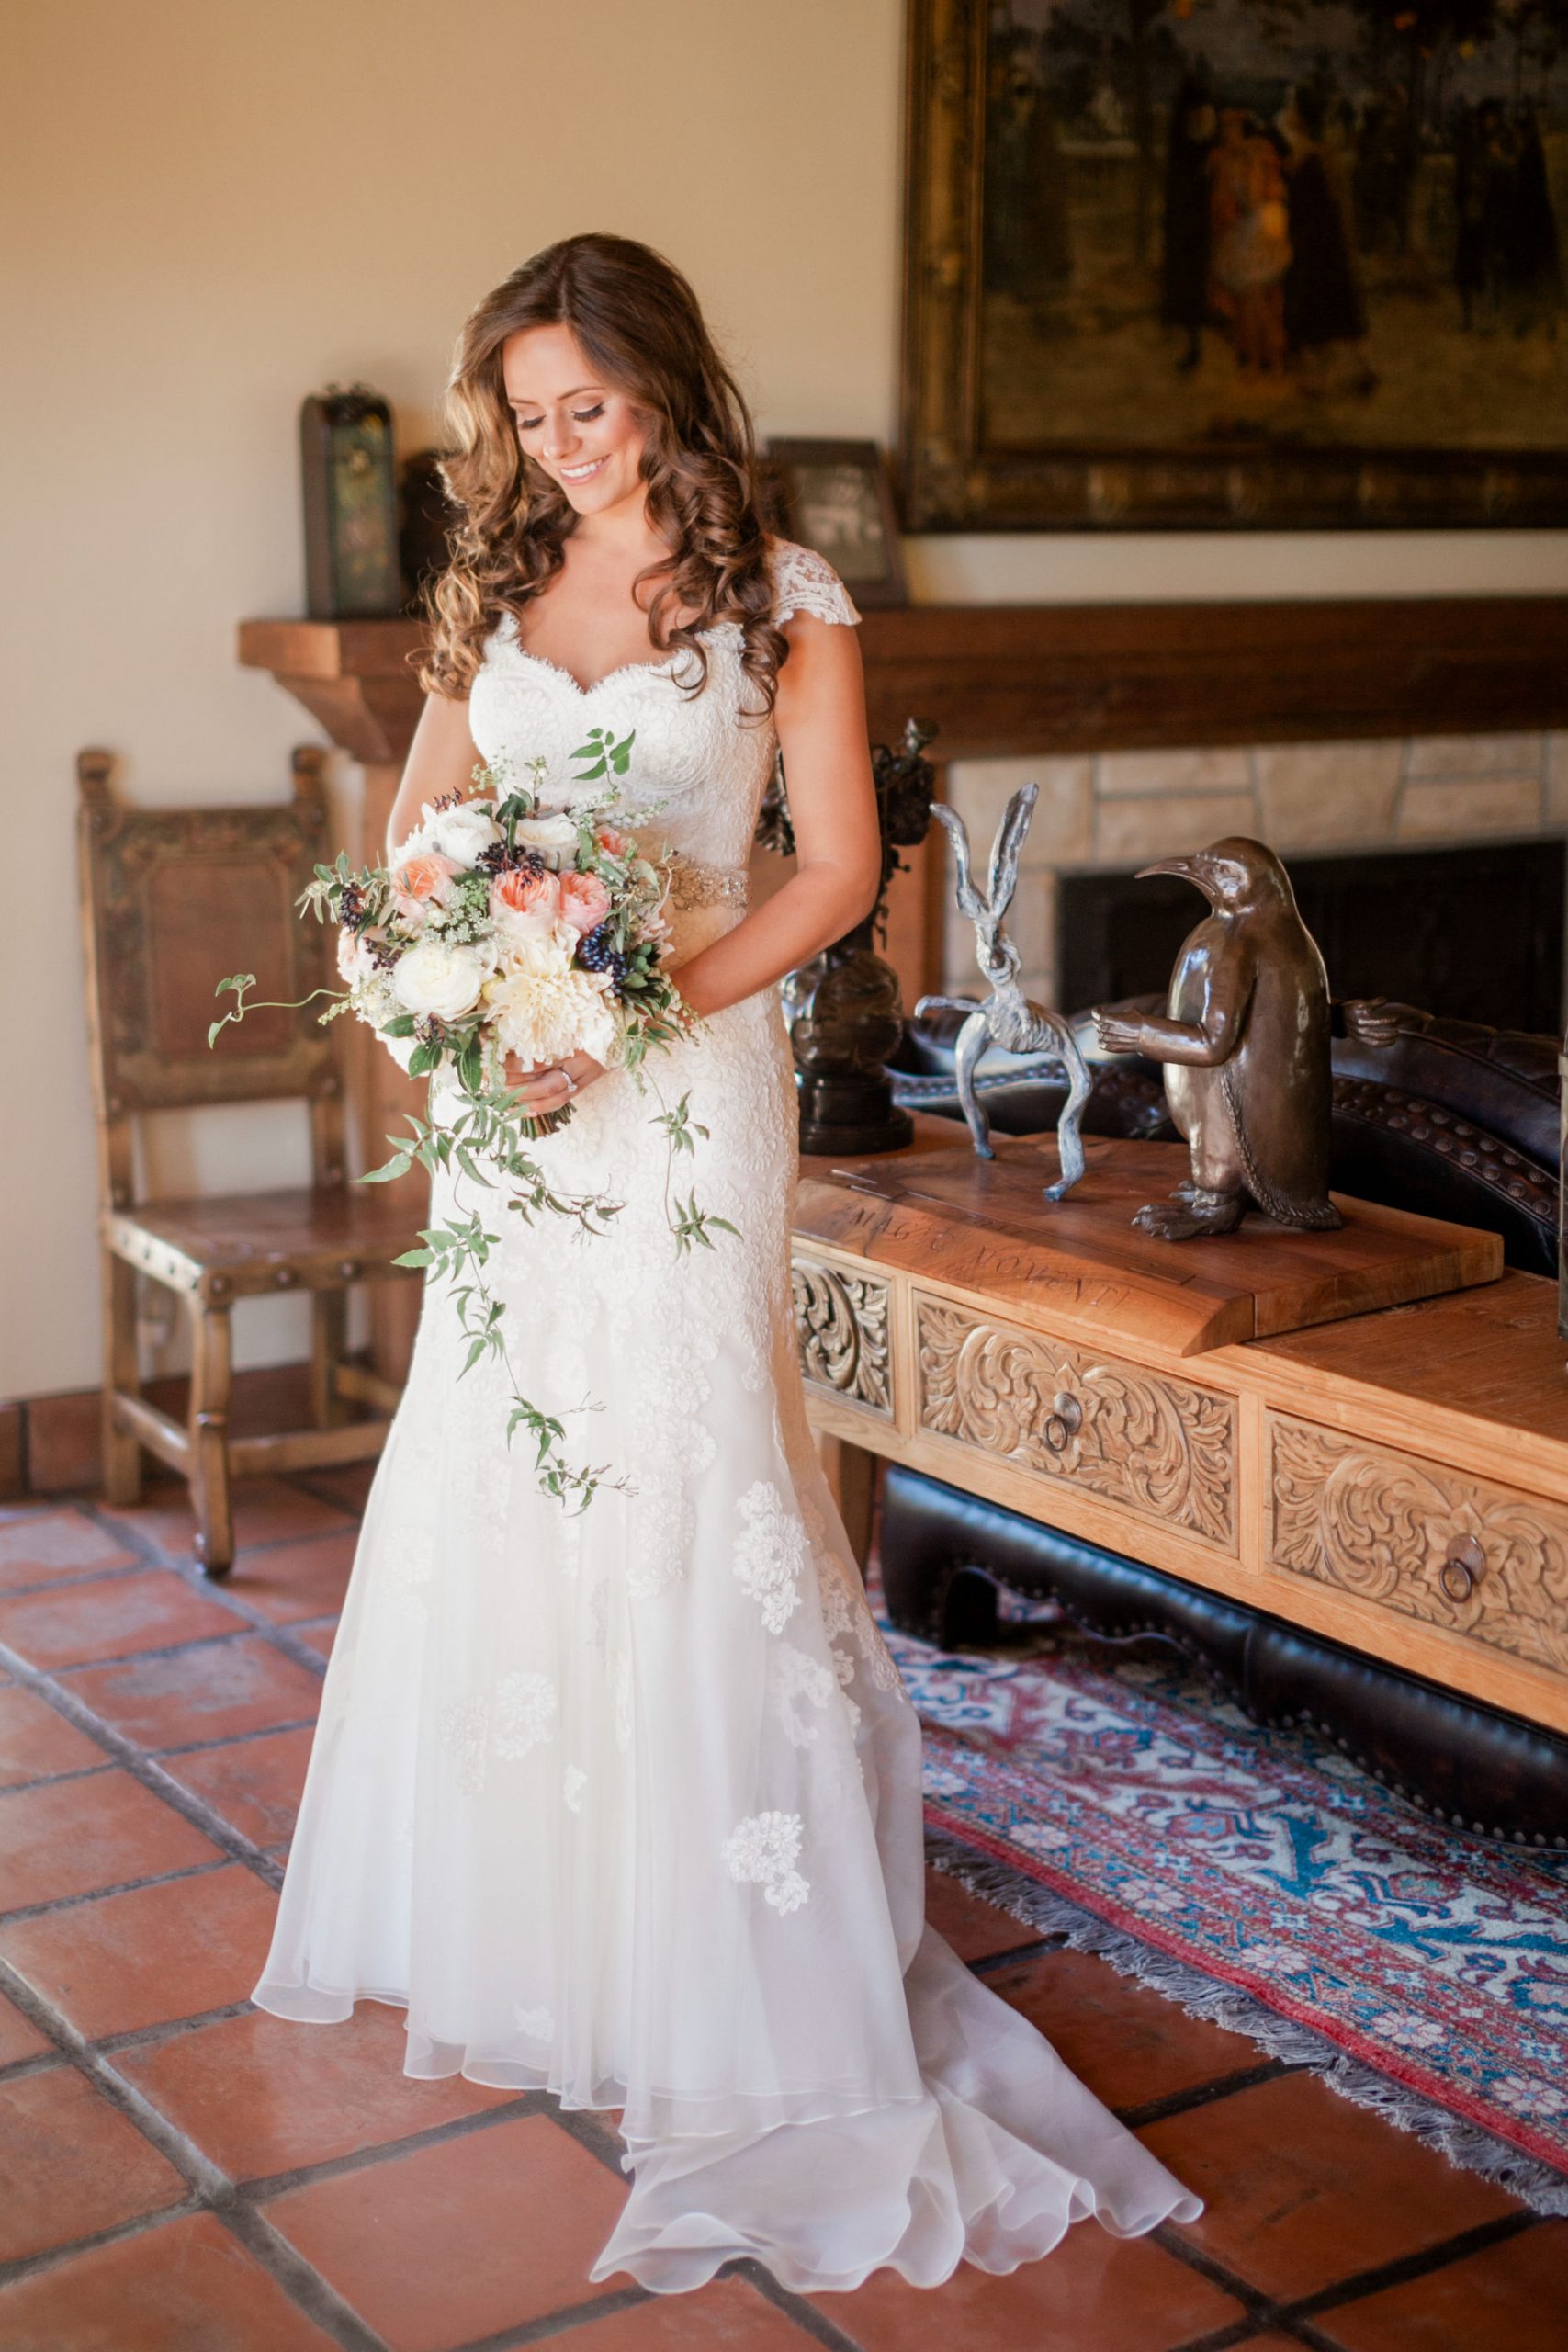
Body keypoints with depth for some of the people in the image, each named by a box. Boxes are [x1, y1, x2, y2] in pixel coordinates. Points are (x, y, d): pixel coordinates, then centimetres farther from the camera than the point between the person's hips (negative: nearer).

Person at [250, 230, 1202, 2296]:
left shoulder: (782, 600, -3)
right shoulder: (498, 588, 12)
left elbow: (838, 873, -7)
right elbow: (419, 820, 15)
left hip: (683, 1085, -5)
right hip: (511, 1098, 5)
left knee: (673, 1492, -5)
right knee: (491, 1485, 9)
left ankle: (707, 1994, 7)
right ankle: (511, 1933, 26)